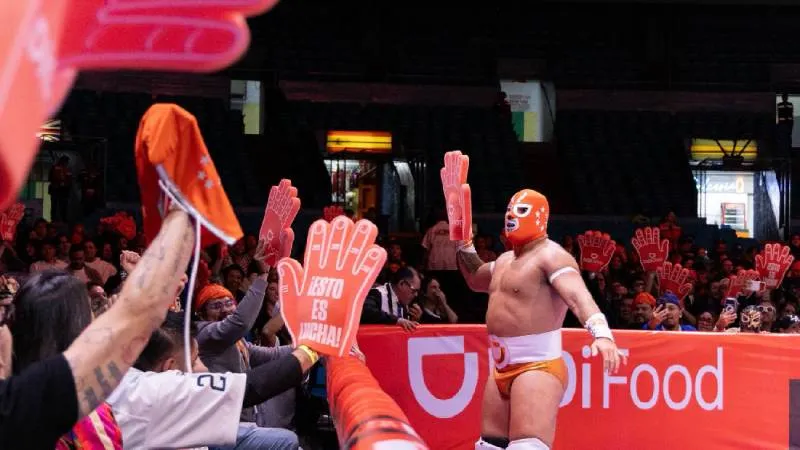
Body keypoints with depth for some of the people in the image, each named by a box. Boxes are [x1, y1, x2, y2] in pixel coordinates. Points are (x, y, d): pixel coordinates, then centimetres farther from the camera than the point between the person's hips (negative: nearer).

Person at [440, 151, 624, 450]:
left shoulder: (550, 255, -12)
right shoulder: (506, 260, 19)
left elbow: (577, 295, -29)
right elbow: (476, 279, 40)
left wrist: (601, 333, -46)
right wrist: (463, 242, 26)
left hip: (538, 366, -10)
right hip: (503, 368, 10)